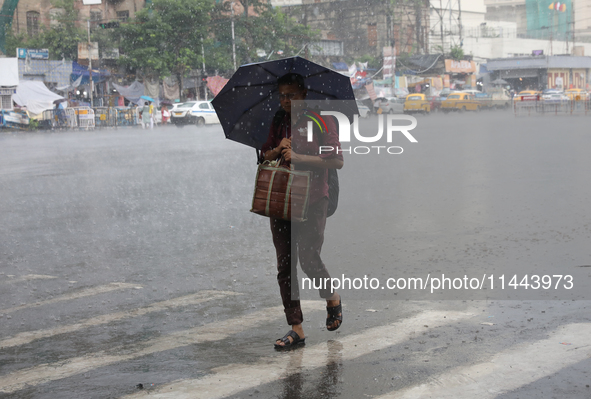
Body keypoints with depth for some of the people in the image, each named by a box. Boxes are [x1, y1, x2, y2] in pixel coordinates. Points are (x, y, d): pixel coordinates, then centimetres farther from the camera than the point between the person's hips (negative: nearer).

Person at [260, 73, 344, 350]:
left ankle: (332, 299, 22)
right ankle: (296, 329, 6)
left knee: (308, 259, -10)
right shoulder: (279, 121, 12)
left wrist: (298, 158, -15)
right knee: (284, 265, 1)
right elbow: (264, 157, 16)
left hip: (312, 201, -5)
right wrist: (278, 150, -6)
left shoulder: (321, 120, -4)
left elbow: (337, 161, -9)